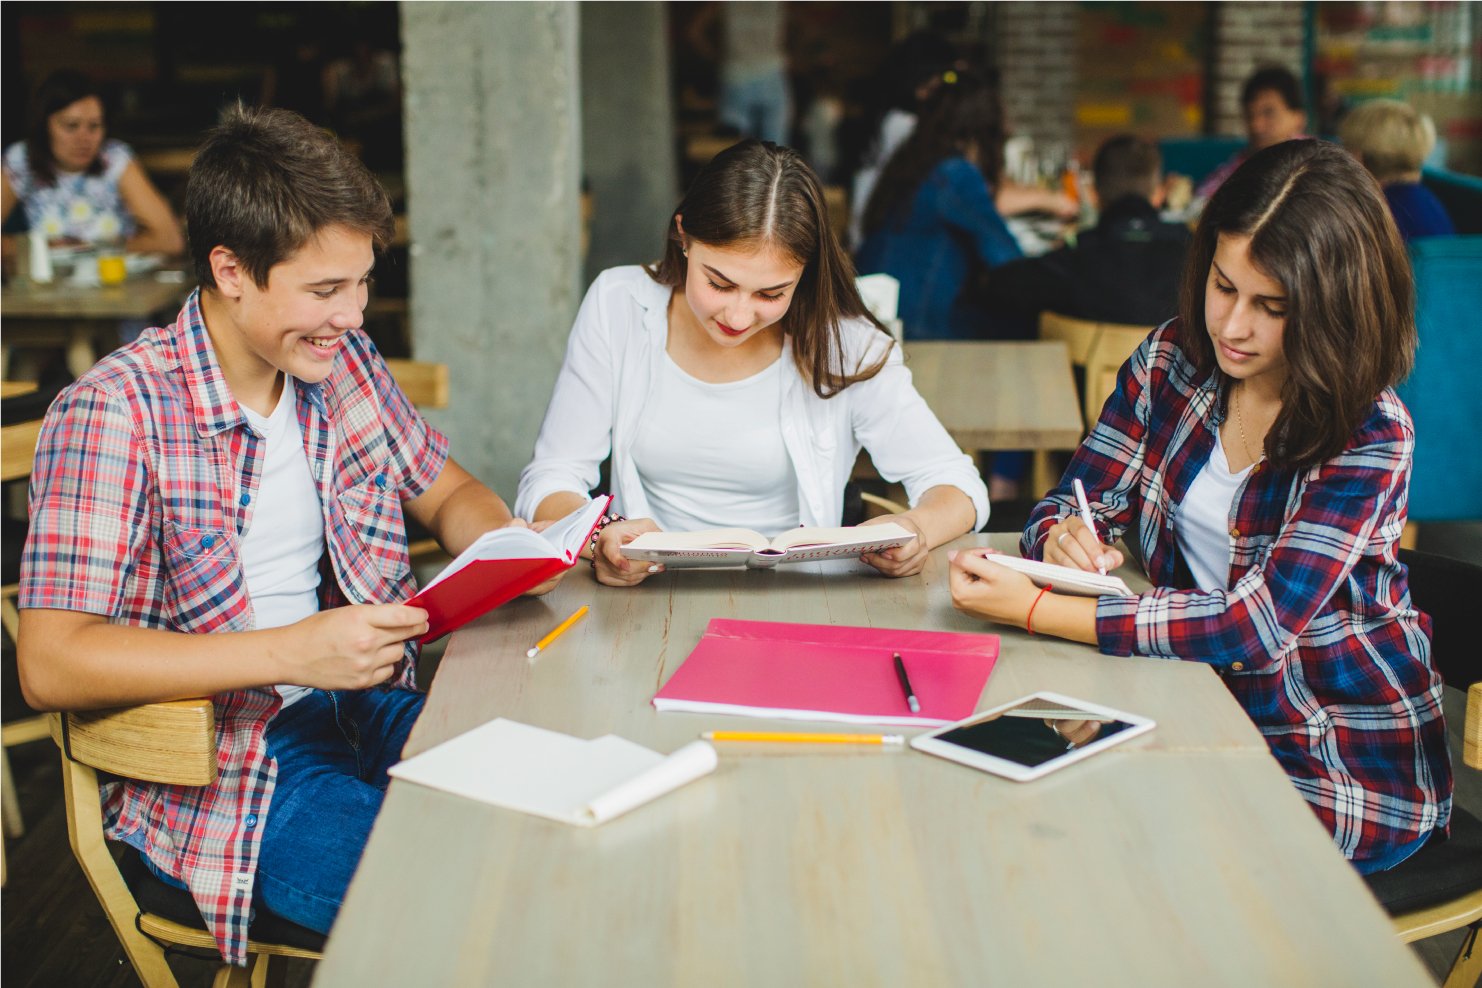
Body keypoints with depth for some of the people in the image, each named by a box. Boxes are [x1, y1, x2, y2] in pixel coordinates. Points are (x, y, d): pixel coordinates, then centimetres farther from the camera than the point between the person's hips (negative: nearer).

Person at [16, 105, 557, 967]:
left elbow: (449, 492, 21)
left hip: (365, 704, 7)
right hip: (220, 773, -6)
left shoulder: (345, 362, 7)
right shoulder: (114, 414, -14)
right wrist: (290, 651, -27)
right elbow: (51, 665, -20)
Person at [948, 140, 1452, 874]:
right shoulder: (1170, 361, -2)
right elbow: (1072, 503, 4)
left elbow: (1257, 625, -27)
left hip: (1352, 765, -5)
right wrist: (1064, 537, -23)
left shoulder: (1370, 434, -18)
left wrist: (1035, 610, -31)